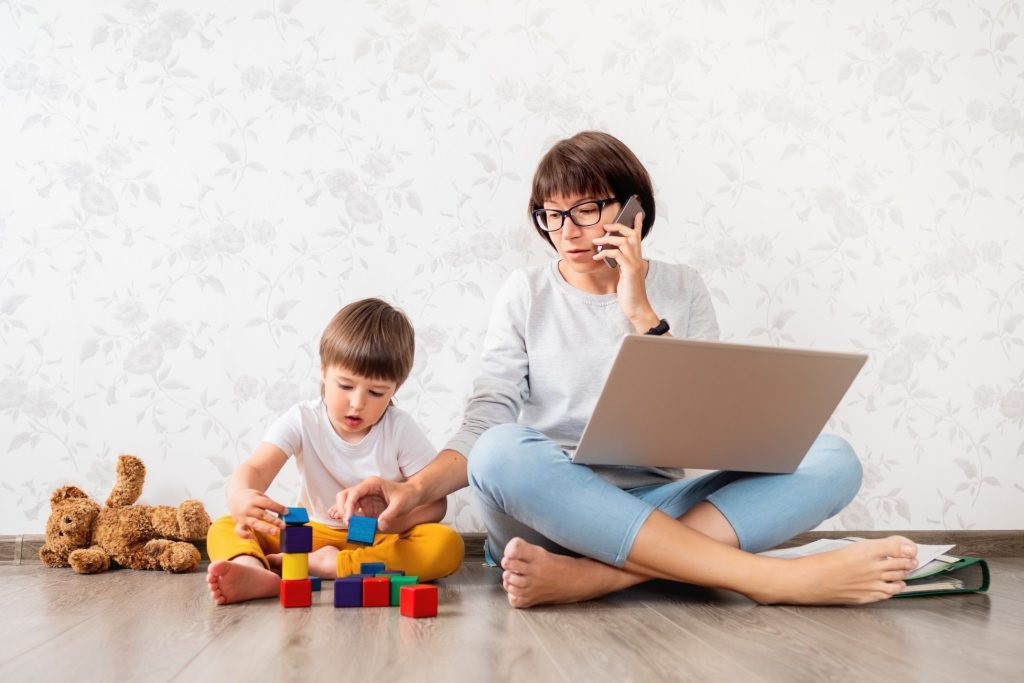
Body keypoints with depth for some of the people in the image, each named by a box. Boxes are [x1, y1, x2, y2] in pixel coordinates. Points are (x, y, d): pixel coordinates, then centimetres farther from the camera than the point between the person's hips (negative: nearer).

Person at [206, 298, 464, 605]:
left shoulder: (401, 429, -9)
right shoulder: (302, 421, -8)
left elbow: (436, 502, -10)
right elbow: (254, 469, -22)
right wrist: (240, 497, -48)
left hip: (382, 539, -1)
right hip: (313, 534, 1)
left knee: (447, 545, -31)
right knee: (223, 529, -16)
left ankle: (324, 565, -33)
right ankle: (252, 570, -50)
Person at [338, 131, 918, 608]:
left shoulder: (680, 289, 11)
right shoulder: (527, 295, 9)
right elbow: (484, 426, -2)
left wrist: (642, 314, -8)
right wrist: (417, 489, -21)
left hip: (659, 510, 2)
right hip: (550, 512, -1)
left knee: (832, 460, -21)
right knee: (502, 454, -36)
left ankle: (588, 577, -37)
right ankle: (774, 578, -37)